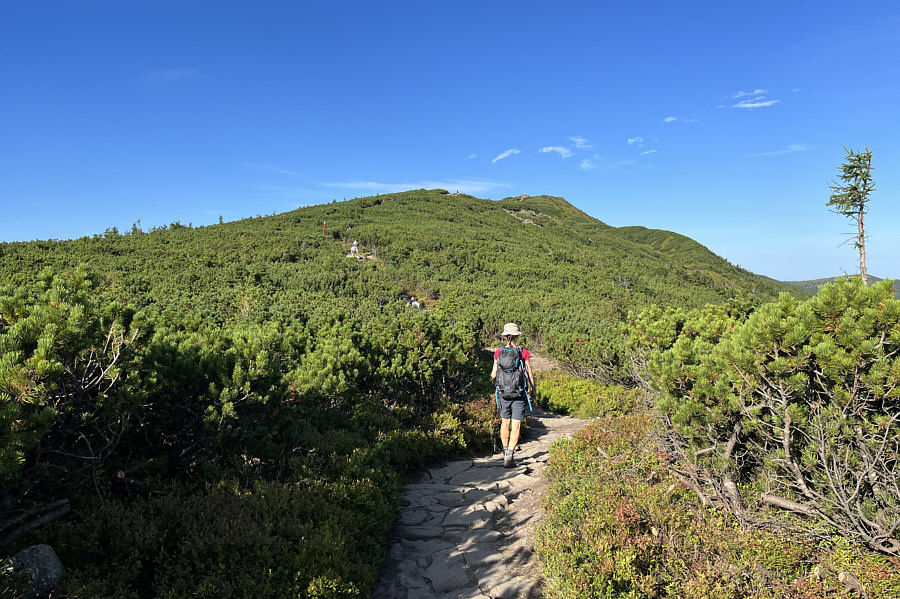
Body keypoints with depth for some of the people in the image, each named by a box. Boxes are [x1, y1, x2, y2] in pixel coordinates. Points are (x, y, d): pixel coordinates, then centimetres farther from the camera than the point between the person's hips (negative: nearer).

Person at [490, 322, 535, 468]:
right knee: (516, 425, 3)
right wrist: (533, 390, 12)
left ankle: (505, 451, 31)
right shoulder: (523, 352, -9)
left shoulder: (498, 352, -4)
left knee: (505, 422, 19)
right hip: (519, 393, -2)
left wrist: (493, 374, 26)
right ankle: (509, 456, -2)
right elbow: (530, 374, -3)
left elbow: (493, 375, 2)